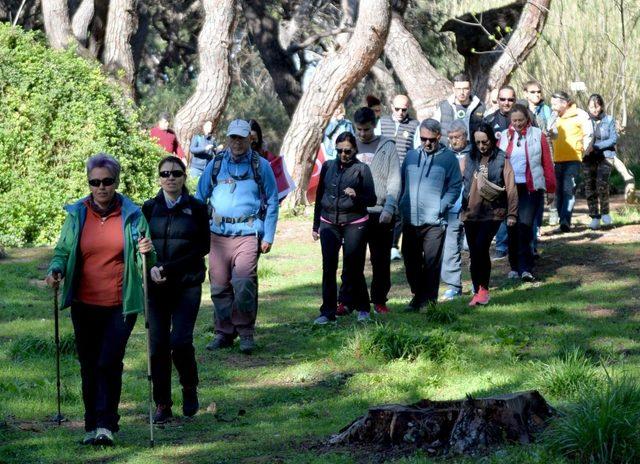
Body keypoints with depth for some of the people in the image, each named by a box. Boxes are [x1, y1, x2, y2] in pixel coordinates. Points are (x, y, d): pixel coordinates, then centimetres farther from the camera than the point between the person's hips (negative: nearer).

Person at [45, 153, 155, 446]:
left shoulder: (132, 215, 1)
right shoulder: (77, 215, 4)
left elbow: (146, 263, 7)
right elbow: (63, 251, 11)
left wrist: (147, 253, -17)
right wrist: (56, 269, -11)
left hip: (121, 304, -2)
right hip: (85, 304, 2)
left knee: (109, 363, -11)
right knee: (89, 365, 7)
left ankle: (106, 425, -5)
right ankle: (92, 425, 18)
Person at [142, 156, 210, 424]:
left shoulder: (197, 209, 2)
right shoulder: (150, 208, 7)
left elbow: (203, 248, -2)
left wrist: (170, 268, -11)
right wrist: (152, 268, -14)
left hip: (187, 284, -2)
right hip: (157, 286, 2)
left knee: (180, 341, -13)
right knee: (158, 344, -1)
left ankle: (190, 389, 14)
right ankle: (162, 405, 8)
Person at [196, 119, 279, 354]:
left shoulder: (261, 166, 6)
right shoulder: (216, 165, 10)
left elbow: (272, 202, 8)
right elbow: (200, 197, 15)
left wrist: (268, 237, 2)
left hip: (248, 234, -3)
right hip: (218, 234, 3)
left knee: (244, 284, -14)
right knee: (219, 287, 5)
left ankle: (246, 333, -1)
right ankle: (223, 332, 16)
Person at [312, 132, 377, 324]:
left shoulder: (361, 169, -1)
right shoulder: (328, 166, 9)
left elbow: (372, 200, -1)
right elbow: (320, 196, 17)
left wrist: (356, 195, -22)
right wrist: (316, 225, 16)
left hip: (354, 224, -3)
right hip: (329, 223, 3)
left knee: (353, 269, -1)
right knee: (328, 269, -1)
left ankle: (363, 308, 15)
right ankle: (328, 312, 2)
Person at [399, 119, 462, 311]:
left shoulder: (449, 158, 2)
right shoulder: (411, 156, 13)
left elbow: (455, 187, -2)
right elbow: (402, 183, 17)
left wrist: (441, 207, -12)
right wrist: (402, 206, 4)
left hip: (434, 221, -4)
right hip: (410, 220, 4)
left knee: (432, 263, -4)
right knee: (411, 261, 9)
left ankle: (428, 300, 3)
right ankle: (418, 296, 24)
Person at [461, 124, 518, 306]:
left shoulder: (501, 159, 0)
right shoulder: (469, 159, 8)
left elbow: (510, 187, 0)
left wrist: (512, 214, -2)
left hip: (493, 213, -4)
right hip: (470, 213, 4)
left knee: (481, 246, -20)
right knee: (473, 254, 8)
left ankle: (484, 288, -9)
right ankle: (477, 292, 18)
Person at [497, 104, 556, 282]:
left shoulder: (538, 135, 1)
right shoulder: (504, 137, 7)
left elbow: (547, 163, 2)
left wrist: (550, 187, 0)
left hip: (531, 188, -3)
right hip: (509, 188, 3)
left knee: (525, 225, -13)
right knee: (512, 227, 7)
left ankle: (526, 268, -12)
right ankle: (515, 266, 18)